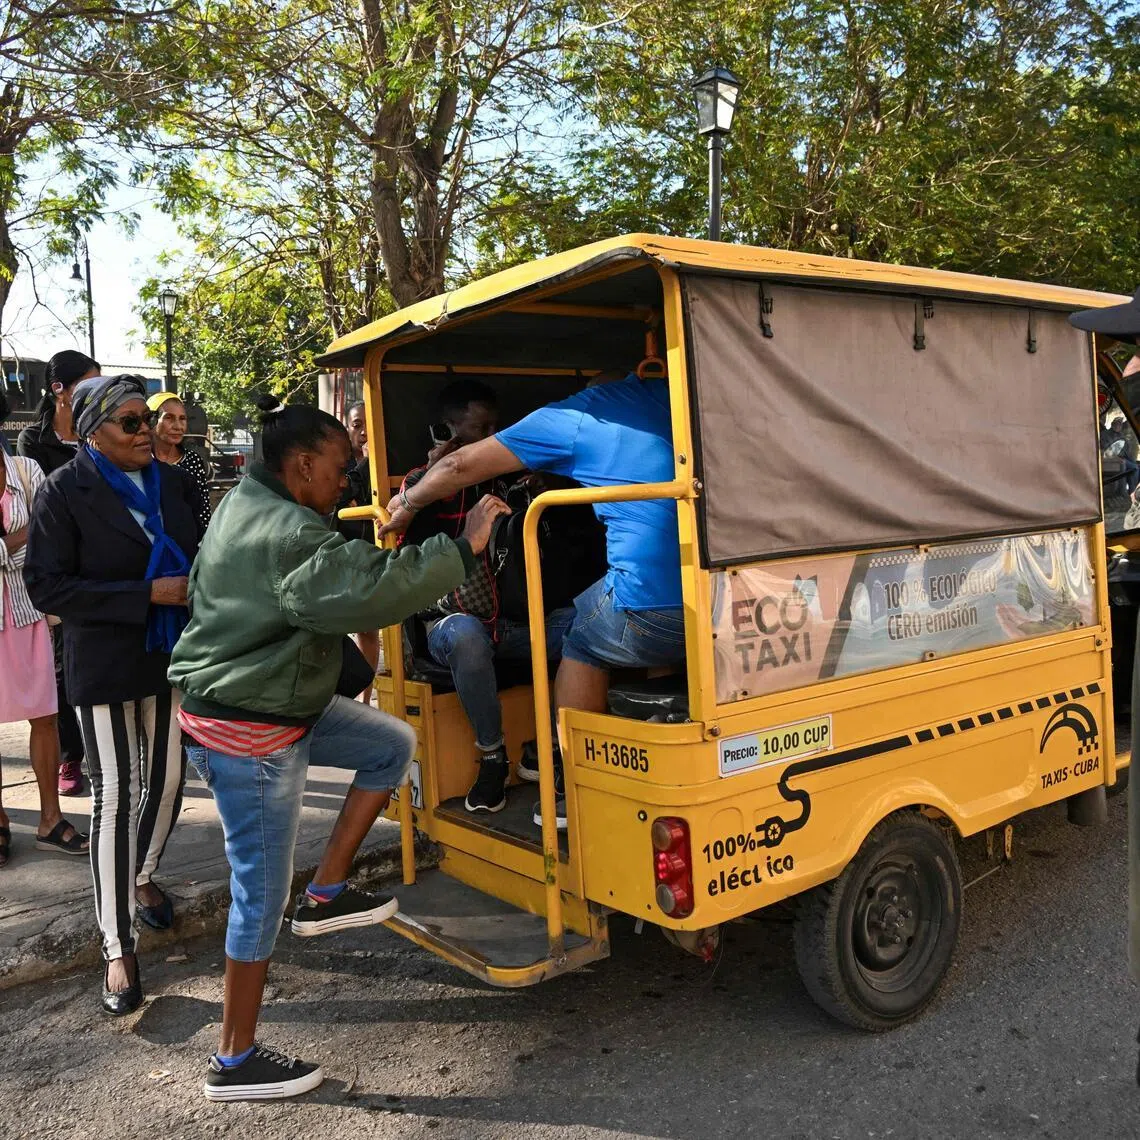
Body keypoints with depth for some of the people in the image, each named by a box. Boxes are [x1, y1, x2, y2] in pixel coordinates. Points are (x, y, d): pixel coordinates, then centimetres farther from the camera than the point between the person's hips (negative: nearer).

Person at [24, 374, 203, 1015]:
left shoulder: (176, 483, 2)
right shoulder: (64, 492, -11)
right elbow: (46, 587, -15)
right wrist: (146, 595, -22)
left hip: (173, 654, 5)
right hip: (107, 665, -4)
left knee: (168, 780, 14)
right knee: (115, 795, -2)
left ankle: (144, 878, 43)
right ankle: (119, 950, 9)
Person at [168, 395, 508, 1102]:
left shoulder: (249, 504, 8)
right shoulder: (286, 536, -26)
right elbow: (370, 588, -37)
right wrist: (464, 548, -31)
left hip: (281, 702, 10)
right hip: (249, 732, -10)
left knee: (394, 745, 15)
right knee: (263, 894, 1)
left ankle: (327, 892, 21)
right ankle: (236, 1062, 18)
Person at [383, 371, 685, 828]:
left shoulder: (571, 417, 6)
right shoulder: (667, 394, 19)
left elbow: (461, 466, 12)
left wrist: (407, 505, 30)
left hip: (656, 607, -5)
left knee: (582, 637, 22)